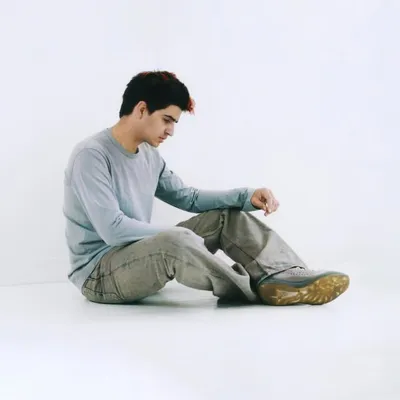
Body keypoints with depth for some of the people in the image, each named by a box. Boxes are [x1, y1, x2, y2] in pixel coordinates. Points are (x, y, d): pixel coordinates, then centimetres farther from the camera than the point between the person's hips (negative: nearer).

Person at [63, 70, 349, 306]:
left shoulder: (150, 156, 7)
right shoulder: (91, 155, -19)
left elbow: (189, 198, 12)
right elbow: (113, 230, -26)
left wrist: (247, 196, -3)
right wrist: (186, 239, -21)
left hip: (142, 255, 9)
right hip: (99, 273, -8)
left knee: (228, 215, 0)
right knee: (175, 241, -38)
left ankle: (291, 276, -18)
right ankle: (258, 288, -15)